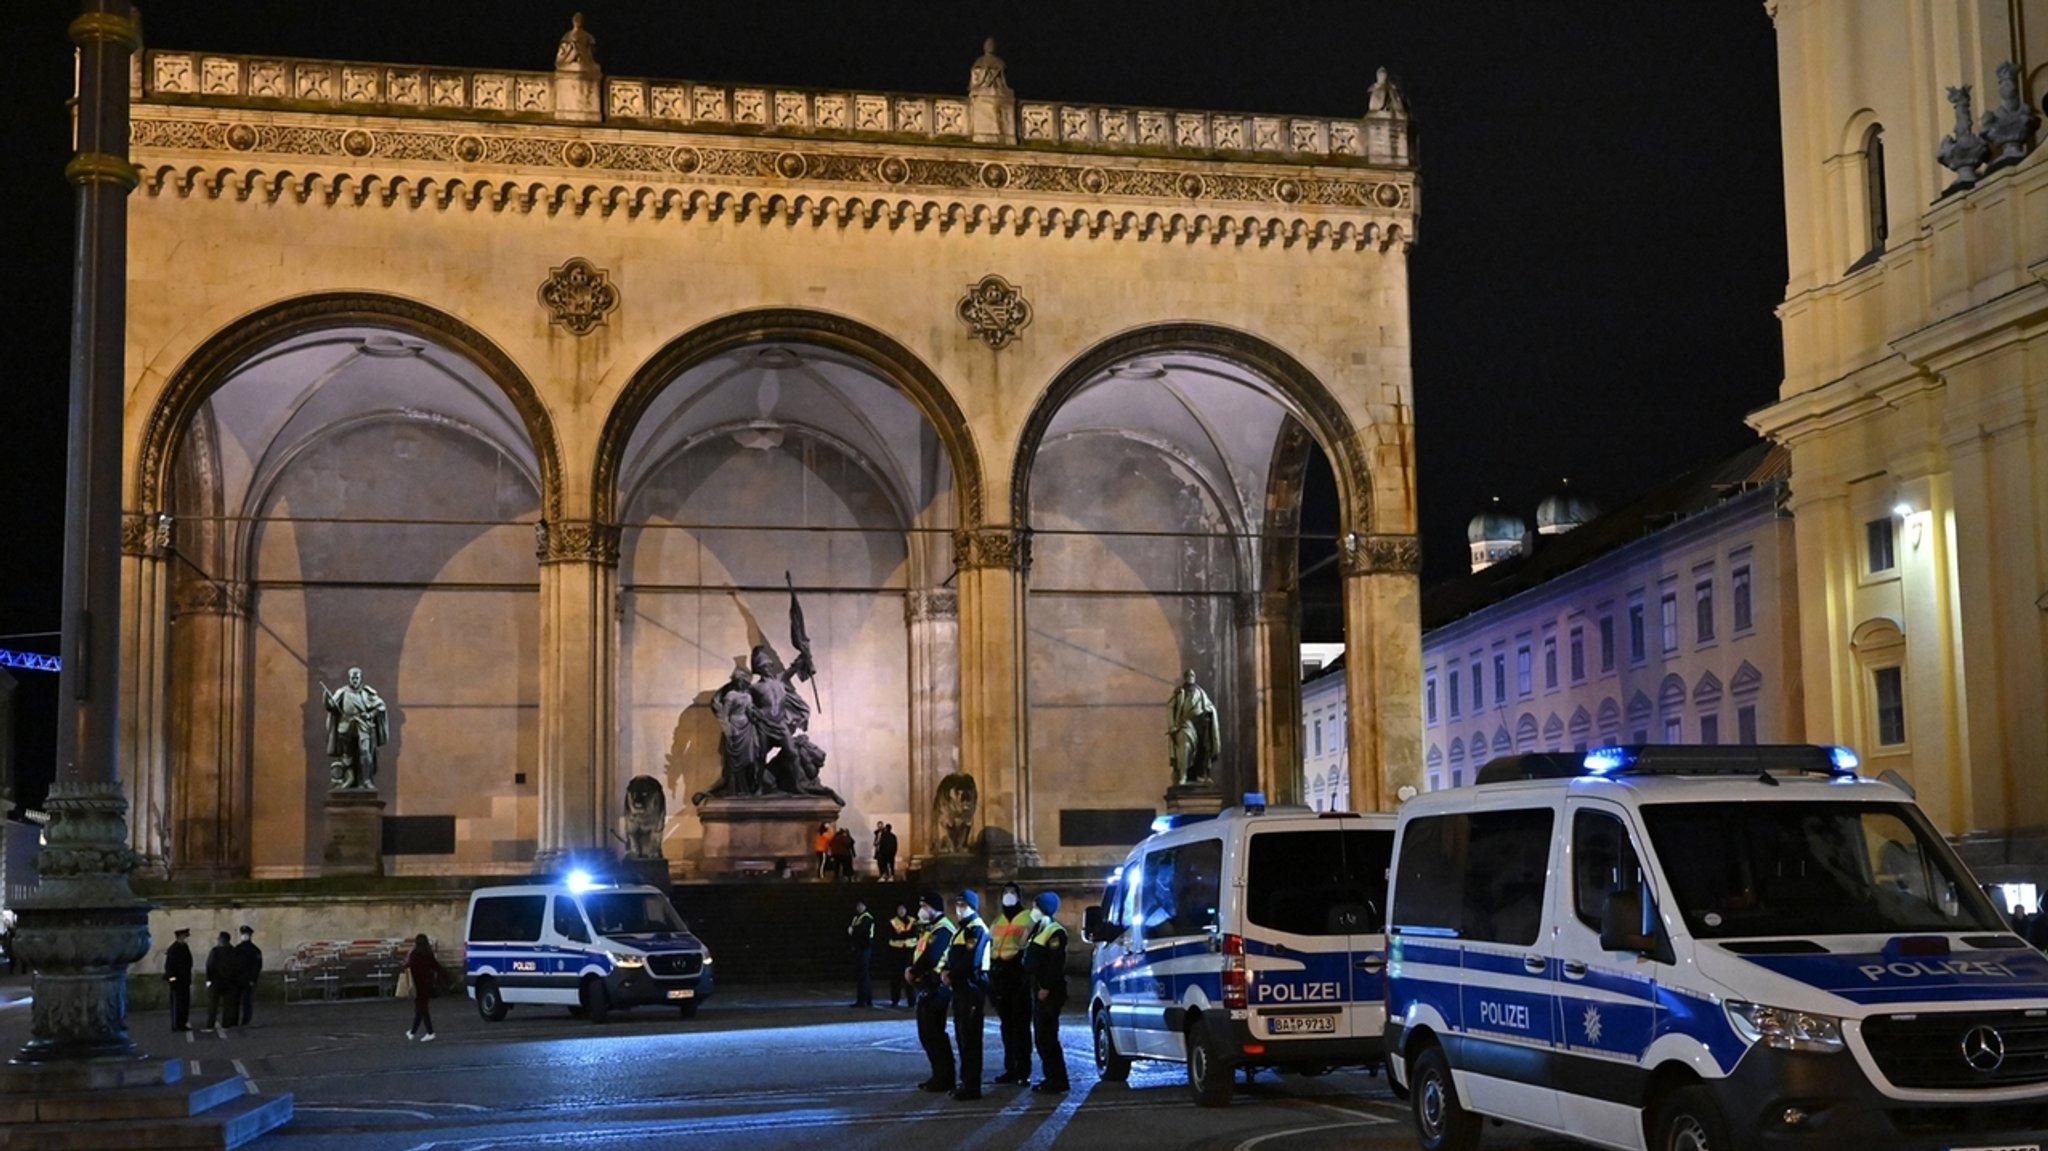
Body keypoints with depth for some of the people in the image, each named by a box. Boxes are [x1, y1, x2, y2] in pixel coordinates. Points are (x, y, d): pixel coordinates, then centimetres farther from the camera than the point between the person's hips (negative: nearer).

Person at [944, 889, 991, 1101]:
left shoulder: (976, 929, -12)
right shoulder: (961, 928, 20)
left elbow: (970, 961, -21)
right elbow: (951, 955, 19)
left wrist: (952, 976, -11)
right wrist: (946, 971, 1)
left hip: (972, 987, -10)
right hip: (960, 987, 10)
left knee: (970, 1037, -8)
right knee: (961, 1035, 15)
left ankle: (972, 1086, -6)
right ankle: (966, 1080, 23)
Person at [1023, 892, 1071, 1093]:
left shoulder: (1055, 931, -12)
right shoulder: (1039, 929, 19)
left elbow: (1056, 963, -20)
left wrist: (1046, 987, -22)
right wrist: (1035, 986, 16)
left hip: (1049, 992, -10)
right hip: (1038, 989, 10)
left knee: (1047, 1036, -11)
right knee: (1041, 1036, 12)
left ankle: (1058, 1081, -9)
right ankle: (1050, 1077, 17)